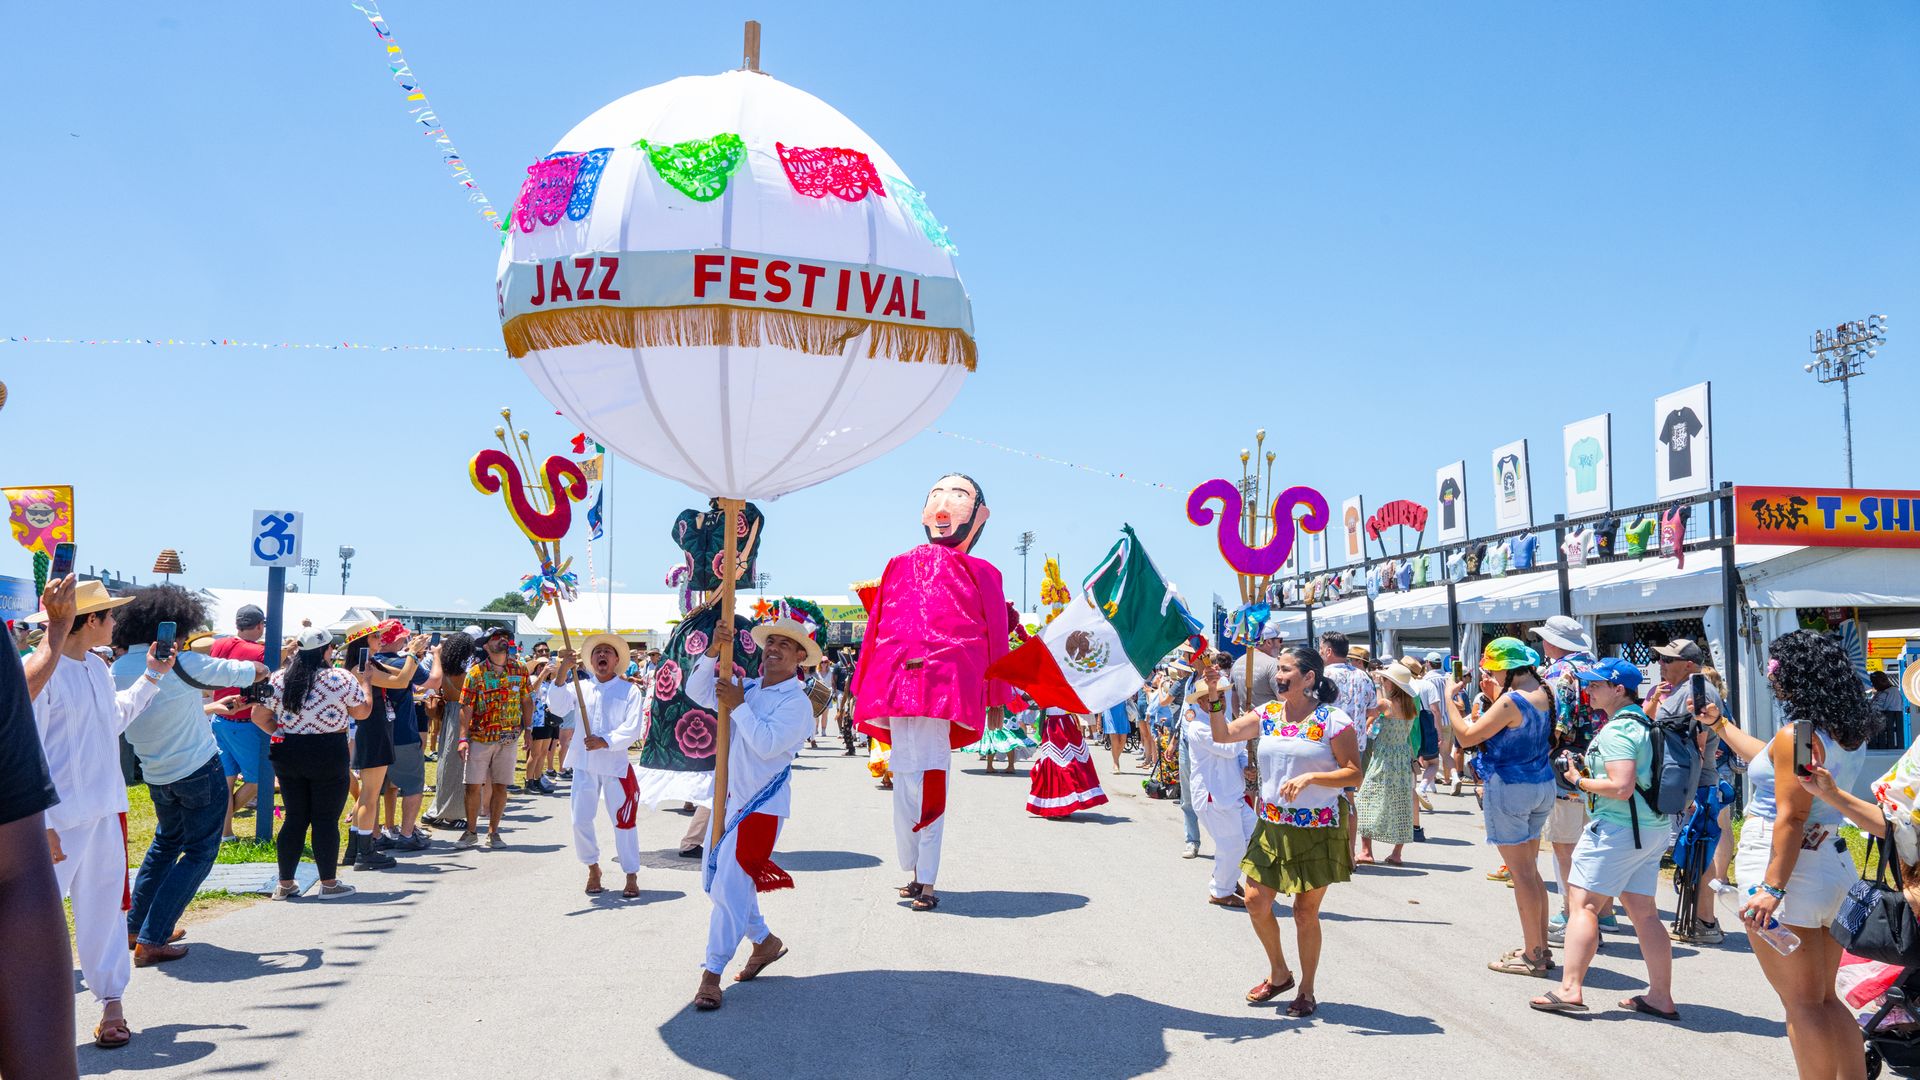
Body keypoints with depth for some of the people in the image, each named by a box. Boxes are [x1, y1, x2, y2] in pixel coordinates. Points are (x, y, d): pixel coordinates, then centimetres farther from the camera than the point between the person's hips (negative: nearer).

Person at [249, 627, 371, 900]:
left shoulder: (278, 679, 2)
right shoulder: (342, 678, -8)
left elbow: (259, 717, 3)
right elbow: (362, 712, 3)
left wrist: (281, 732, 17)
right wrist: (363, 682, 16)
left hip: (288, 755, 4)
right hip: (328, 755, -4)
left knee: (295, 817, 13)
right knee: (326, 820, 3)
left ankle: (285, 884, 17)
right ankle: (329, 883, 8)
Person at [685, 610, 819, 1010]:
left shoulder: (796, 702, -11)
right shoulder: (747, 688, 10)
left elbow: (767, 744, -23)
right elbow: (697, 691, 8)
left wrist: (738, 706, -18)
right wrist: (713, 653, -5)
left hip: (762, 805, -8)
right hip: (729, 798, 8)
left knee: (732, 883, -12)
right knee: (717, 881, 15)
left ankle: (712, 975, -6)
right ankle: (765, 942, 33)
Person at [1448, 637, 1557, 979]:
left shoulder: (1511, 701, -21)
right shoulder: (1542, 694, 5)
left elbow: (1466, 736, -18)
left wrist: (1450, 698, -10)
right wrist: (1494, 695, 14)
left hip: (1510, 788, -9)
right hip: (1542, 785, 9)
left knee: (1522, 873, -2)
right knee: (1530, 870, 17)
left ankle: (1533, 956, 4)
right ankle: (1541, 948, 22)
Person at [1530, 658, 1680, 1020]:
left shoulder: (1617, 731, -16)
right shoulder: (1644, 724, 15)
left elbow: (1621, 787, -24)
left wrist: (1580, 780, -10)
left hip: (1617, 828, -10)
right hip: (1652, 830, 10)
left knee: (1583, 905, -6)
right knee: (1644, 913, 12)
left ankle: (1569, 989, -8)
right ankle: (1661, 997, 14)